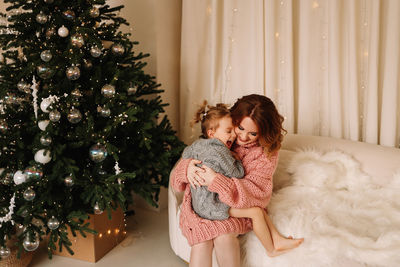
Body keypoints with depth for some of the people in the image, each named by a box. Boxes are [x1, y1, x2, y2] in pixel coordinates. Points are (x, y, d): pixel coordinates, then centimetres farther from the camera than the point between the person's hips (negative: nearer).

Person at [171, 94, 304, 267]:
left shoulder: (267, 152, -7)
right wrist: (187, 166, -23)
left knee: (224, 235, -33)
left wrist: (216, 181, -34)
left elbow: (257, 191, -20)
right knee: (201, 240, -30)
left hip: (237, 205, -1)